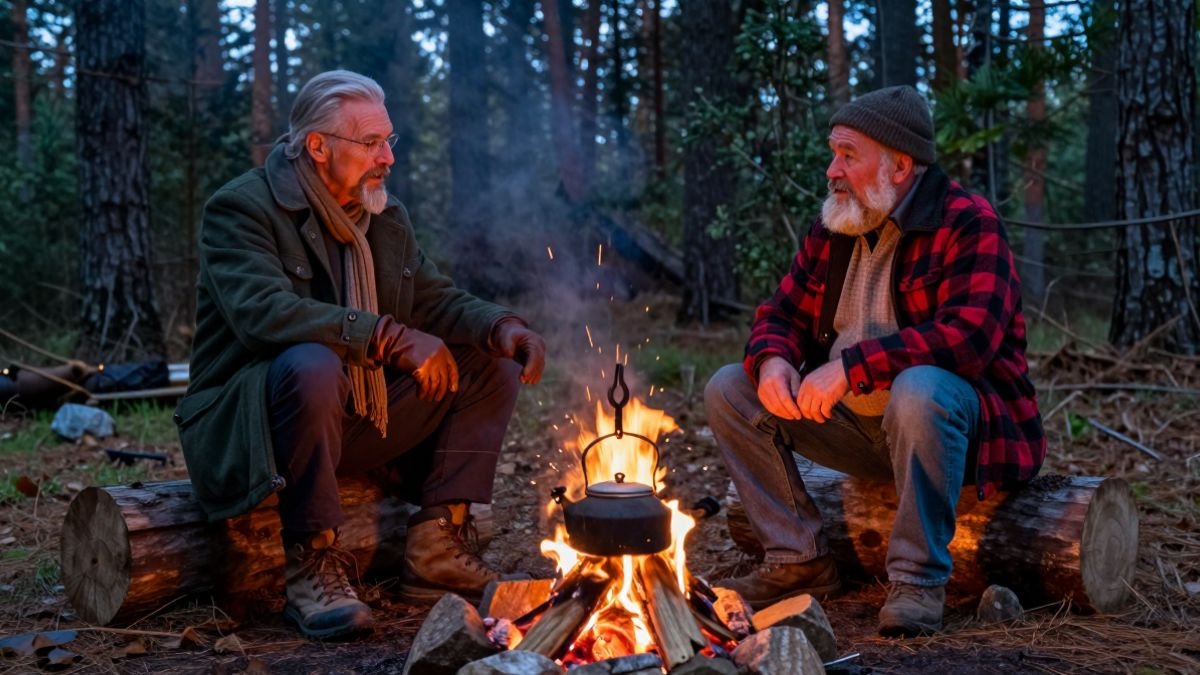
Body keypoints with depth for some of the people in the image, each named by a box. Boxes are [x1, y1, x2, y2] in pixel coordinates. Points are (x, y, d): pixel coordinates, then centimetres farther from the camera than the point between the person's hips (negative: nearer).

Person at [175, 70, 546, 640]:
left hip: (363, 419, 8)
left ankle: (435, 547, -4)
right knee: (313, 365, -40)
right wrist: (390, 337, -36)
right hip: (245, 428, -7)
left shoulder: (384, 214, 10)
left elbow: (436, 300, 11)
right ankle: (312, 565, -24)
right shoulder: (241, 208, -14)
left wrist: (501, 327, -11)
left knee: (493, 364, -1)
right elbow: (262, 311, -30)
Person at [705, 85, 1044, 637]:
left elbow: (970, 334, -29)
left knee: (917, 390, -40)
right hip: (851, 421, 7)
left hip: (950, 410, -7)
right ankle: (799, 560, 0)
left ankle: (918, 578, -24)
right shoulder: (833, 229, 6)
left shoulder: (967, 224, -15)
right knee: (729, 390, -3)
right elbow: (781, 315, 11)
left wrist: (850, 366, -32)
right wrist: (773, 361, -15)